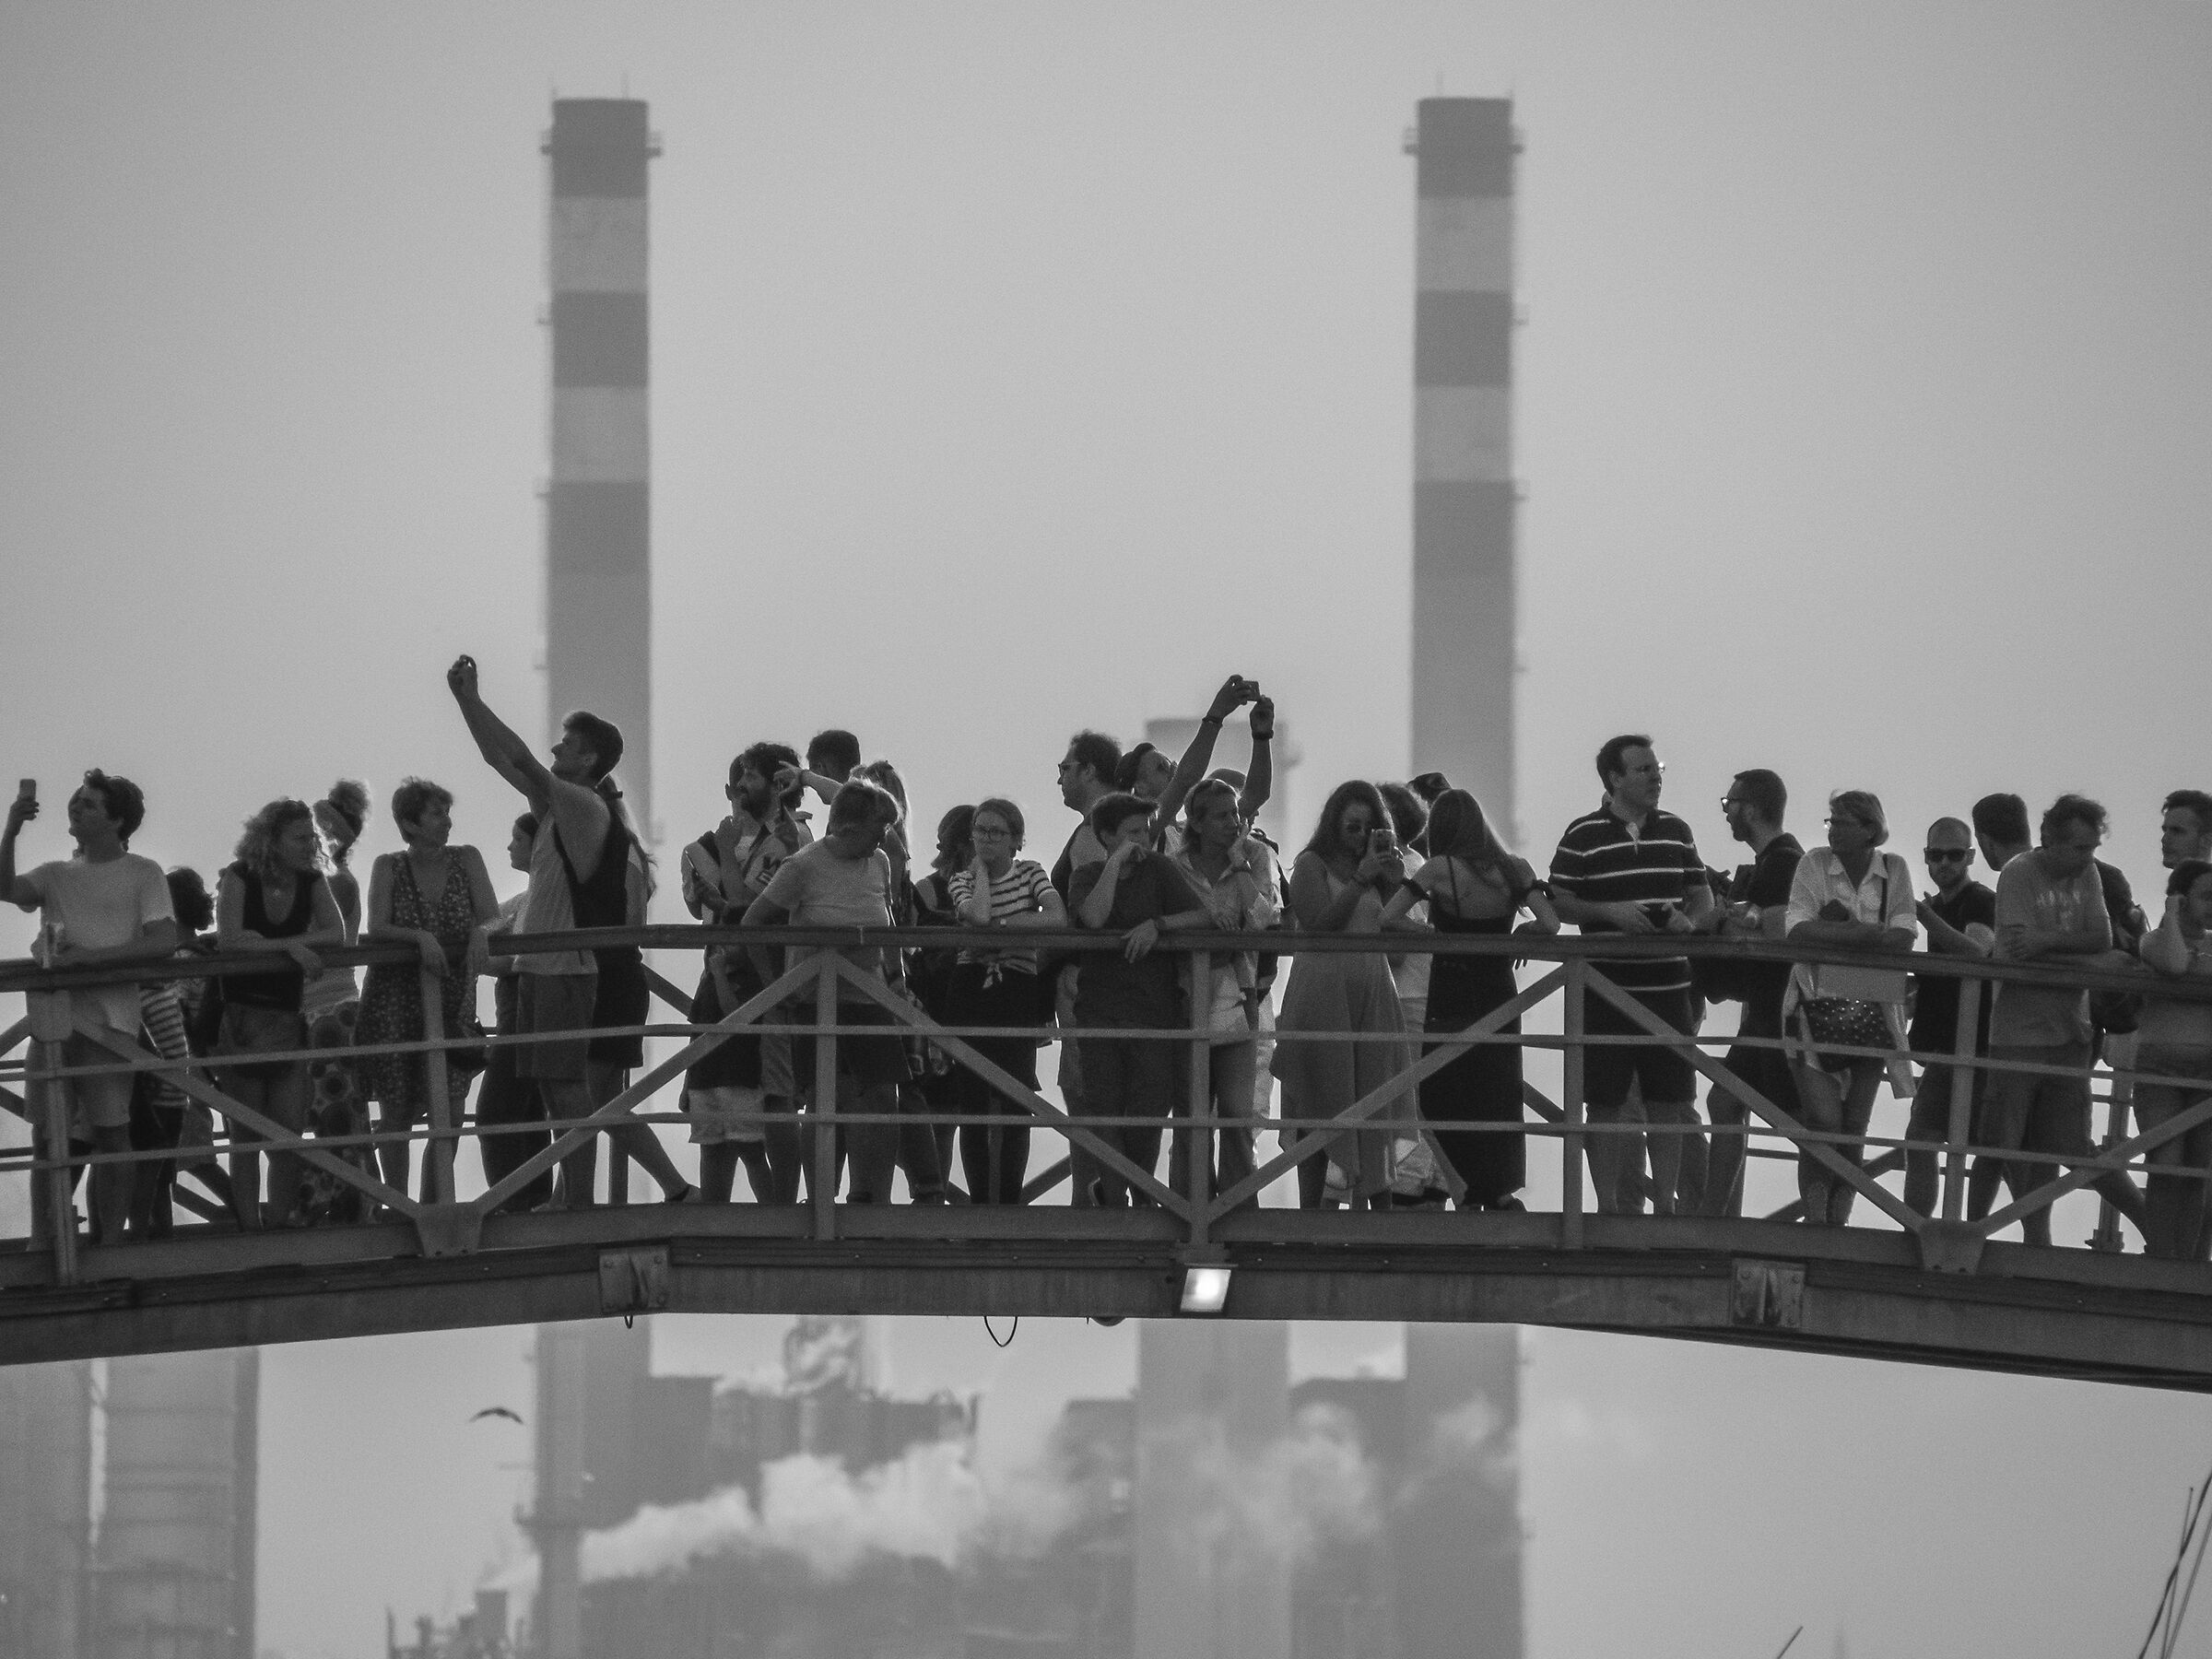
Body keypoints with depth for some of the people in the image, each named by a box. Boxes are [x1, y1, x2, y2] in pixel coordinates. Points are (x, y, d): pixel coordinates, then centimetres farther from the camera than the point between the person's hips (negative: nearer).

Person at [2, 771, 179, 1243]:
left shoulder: (142, 873, 6)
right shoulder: (56, 875, 18)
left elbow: (164, 942, -6)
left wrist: (89, 956, -10)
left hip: (108, 1017, -4)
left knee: (110, 1131, -7)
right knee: (47, 1134, 1)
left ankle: (110, 1241, -3)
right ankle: (41, 1245, 2)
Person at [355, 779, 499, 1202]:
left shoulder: (467, 861, 5)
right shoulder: (389, 868, -1)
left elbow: (493, 918, -1)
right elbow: (376, 930, -12)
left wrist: (480, 932, -20)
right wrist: (419, 936, -28)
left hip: (453, 1004, 2)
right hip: (395, 1004, -2)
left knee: (450, 1113, -4)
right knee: (398, 1114, 3)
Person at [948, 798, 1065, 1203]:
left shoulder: (1031, 873, 6)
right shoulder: (962, 880, 7)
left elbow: (1057, 919, -13)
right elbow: (979, 915, -16)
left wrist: (999, 926, -14)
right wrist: (980, 868, -2)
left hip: (1017, 992, -1)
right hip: (970, 994, 1)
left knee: (1016, 1108, -7)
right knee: (971, 1107, -1)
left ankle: (1011, 1200, -2)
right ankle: (979, 1200, 4)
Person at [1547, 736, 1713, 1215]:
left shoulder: (1676, 831, 10)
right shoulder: (1584, 835, -2)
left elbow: (1703, 899, 14)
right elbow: (1557, 903, -3)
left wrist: (1690, 920, -8)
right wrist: (1609, 912, -17)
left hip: (1668, 989, 3)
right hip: (1606, 990, -3)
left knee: (1668, 1102, 4)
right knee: (1605, 1103, 1)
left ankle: (1665, 1204, 12)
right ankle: (1609, 1207, 8)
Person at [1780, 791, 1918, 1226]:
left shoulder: (1894, 870, 4)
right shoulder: (1815, 864, -1)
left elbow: (1904, 938, -8)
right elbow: (1799, 931, -15)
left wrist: (1839, 928, -15)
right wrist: (1867, 933, -21)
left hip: (1871, 1009, 2)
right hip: (1817, 1006, -2)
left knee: (1855, 1128, 3)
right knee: (1822, 1120, -11)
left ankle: (1838, 1221, 10)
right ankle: (1814, 1220, -5)